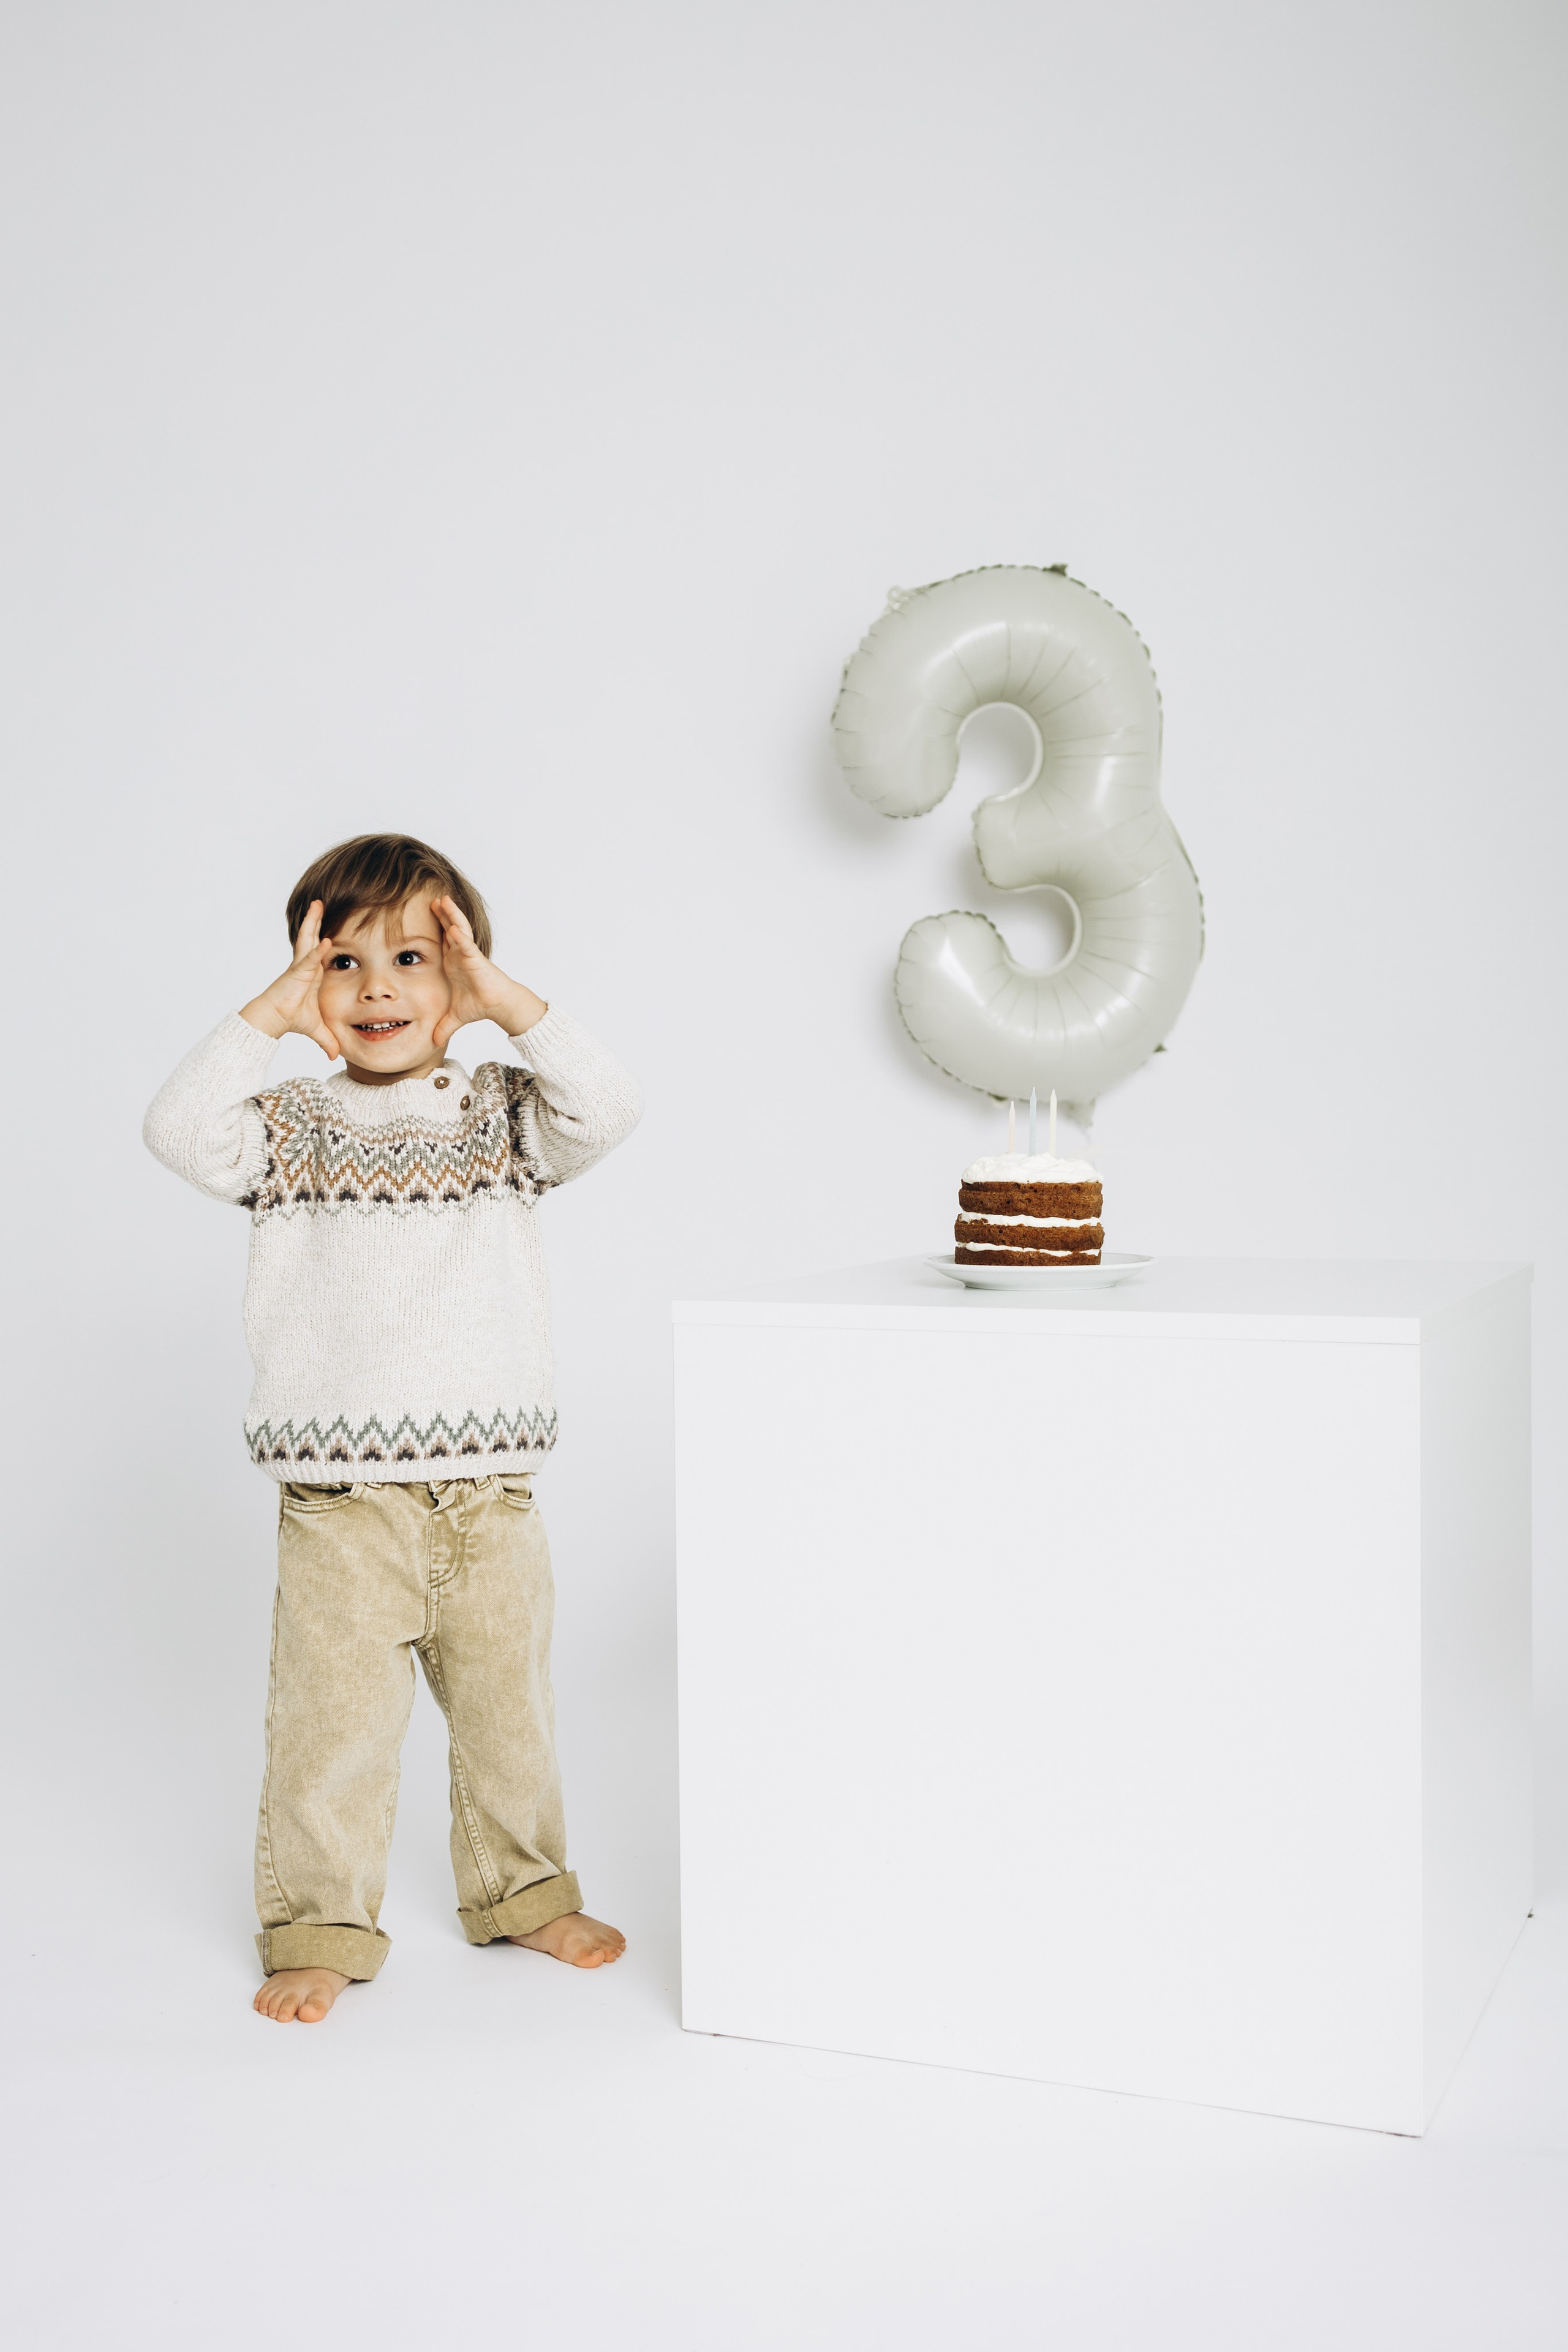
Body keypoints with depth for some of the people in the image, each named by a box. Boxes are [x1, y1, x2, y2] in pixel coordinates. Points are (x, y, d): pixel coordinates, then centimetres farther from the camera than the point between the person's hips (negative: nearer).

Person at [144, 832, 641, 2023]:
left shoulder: (504, 1114, 4)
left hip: (489, 1490, 2)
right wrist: (271, 1014, -15)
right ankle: (319, 1927, 20)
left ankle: (521, 1889, 35)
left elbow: (607, 1109, -13)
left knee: (508, 1705, 16)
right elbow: (180, 1131, -15)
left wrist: (509, 1000, -16)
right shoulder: (290, 1131, 2)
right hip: (341, 1500, -1)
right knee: (333, 1719, 2)